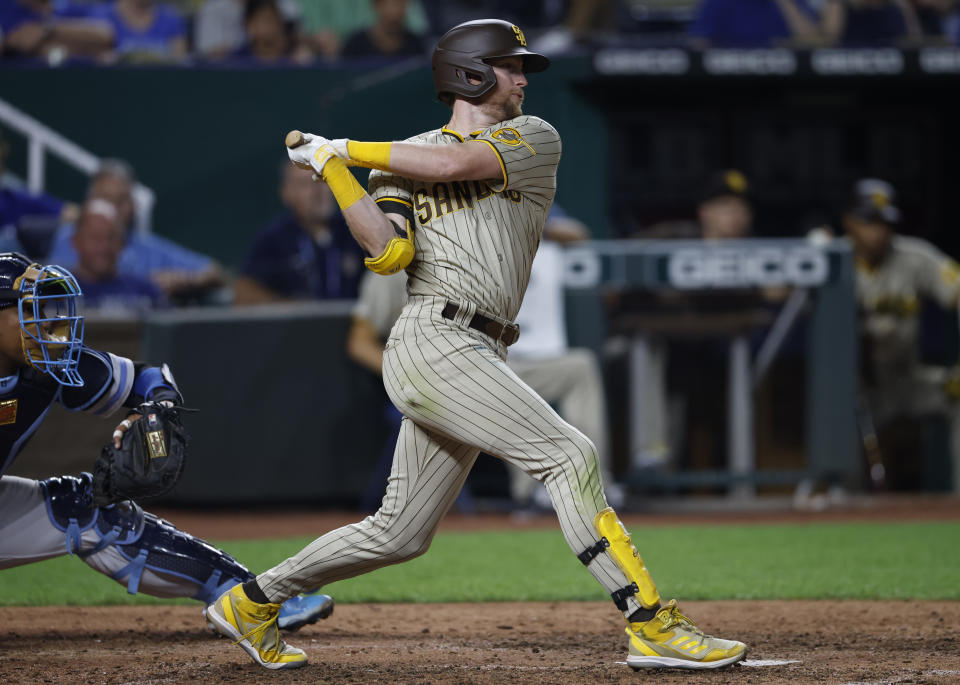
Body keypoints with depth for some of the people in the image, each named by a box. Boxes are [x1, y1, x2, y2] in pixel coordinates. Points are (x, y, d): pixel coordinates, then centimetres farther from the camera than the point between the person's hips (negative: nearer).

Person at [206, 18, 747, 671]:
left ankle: (252, 603, 26)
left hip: (479, 359, 5)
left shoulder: (534, 139, 16)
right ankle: (652, 624, -20)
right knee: (569, 453, -18)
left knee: (400, 534, 11)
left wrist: (345, 149, 6)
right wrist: (332, 168, -8)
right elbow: (389, 253, -5)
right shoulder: (402, 159, 10)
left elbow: (454, 162, -1)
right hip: (434, 341, -5)